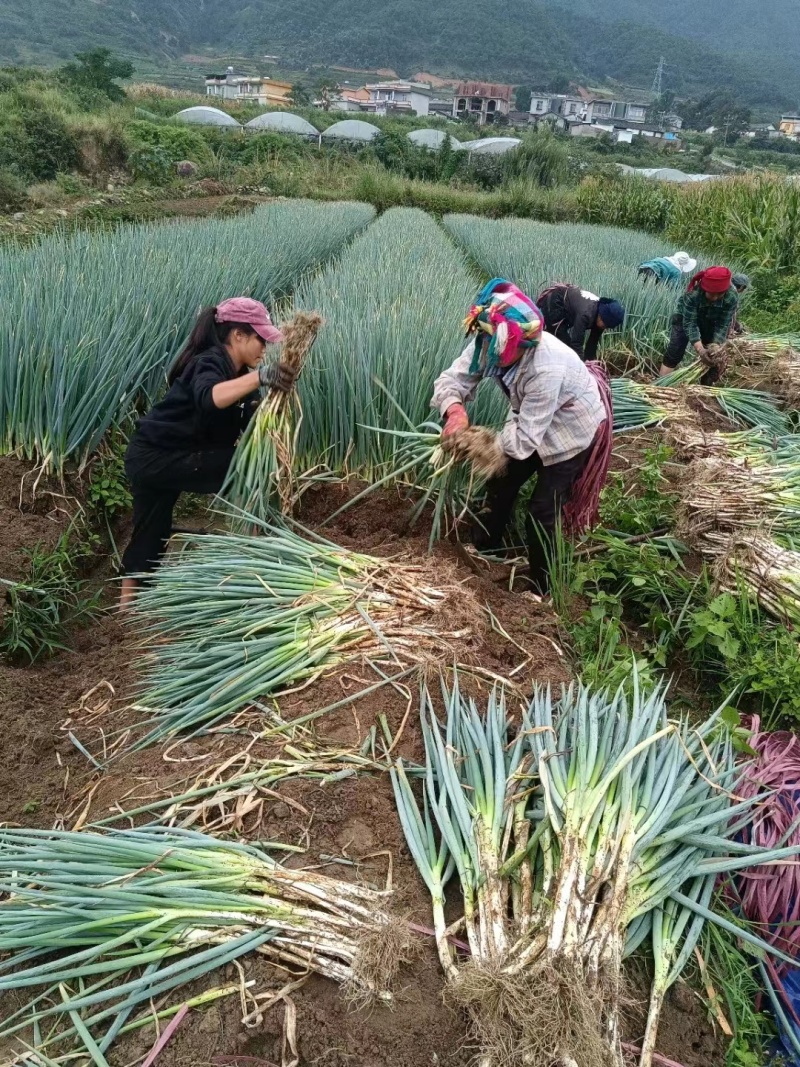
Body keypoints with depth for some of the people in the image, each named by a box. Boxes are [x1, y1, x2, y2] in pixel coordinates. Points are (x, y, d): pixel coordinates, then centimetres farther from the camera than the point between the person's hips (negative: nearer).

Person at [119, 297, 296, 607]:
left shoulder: (232, 369, 9)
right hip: (157, 459, -10)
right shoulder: (211, 362, -20)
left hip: (152, 459, 10)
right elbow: (209, 397, -45)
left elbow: (245, 421, 5)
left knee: (148, 537, 16)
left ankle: (127, 609, 28)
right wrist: (259, 376, -55)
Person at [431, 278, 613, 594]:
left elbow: (524, 438, -36)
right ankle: (485, 548, 41)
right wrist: (455, 409, -40)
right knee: (502, 482, 17)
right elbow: (452, 378, -19)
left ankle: (541, 588, 15)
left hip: (572, 432, -7)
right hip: (531, 423, 7)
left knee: (541, 512, -5)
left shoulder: (546, 370, -42)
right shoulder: (492, 343, -23)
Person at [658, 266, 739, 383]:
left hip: (712, 321, 2)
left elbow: (723, 325, -28)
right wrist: (700, 349, -48)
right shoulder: (692, 294, -40)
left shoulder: (732, 297, -33)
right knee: (674, 352, -11)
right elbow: (690, 324, -38)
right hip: (687, 317, -2)